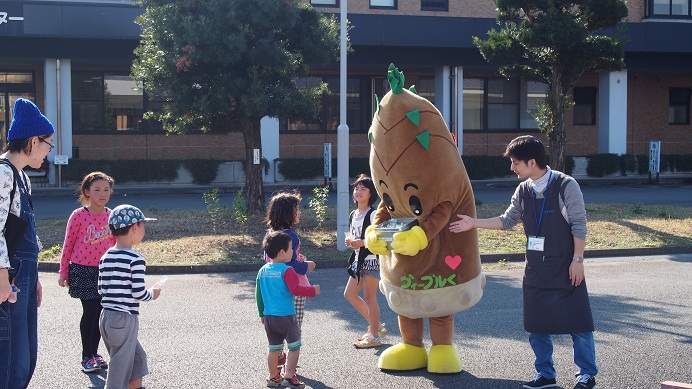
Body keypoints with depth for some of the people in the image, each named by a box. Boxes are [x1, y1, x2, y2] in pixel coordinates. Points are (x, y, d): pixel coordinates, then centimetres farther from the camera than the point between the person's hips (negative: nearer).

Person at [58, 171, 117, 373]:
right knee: (90, 311, -4)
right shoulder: (78, 215, -10)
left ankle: (94, 353, 22)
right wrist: (63, 271, 0)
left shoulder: (111, 216, 2)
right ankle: (86, 357, 9)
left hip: (105, 271, 4)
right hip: (83, 270, -4)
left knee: (99, 312, 8)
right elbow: (68, 245, -3)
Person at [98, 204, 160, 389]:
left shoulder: (105, 258, 7)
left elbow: (101, 289, 9)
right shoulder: (135, 260, -15)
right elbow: (138, 294, -17)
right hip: (125, 318, -8)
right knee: (120, 368, 2)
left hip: (106, 316, 8)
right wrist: (153, 293, 2)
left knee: (137, 357, 22)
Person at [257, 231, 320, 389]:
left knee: (274, 349, 17)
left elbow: (258, 294, 12)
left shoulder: (263, 271, 6)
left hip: (268, 317, 7)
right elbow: (295, 289, -24)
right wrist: (313, 290, -11)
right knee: (294, 347, 6)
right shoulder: (287, 271, -15)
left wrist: (262, 314, 21)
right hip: (286, 316, -7)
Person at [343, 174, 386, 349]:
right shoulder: (352, 215, 11)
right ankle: (376, 325, 23)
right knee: (349, 294, 11)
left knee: (369, 297, -3)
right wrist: (350, 241, 0)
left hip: (371, 259, -9)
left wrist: (361, 242, -25)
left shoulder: (373, 214, -12)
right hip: (358, 259, 9)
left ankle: (374, 336, 8)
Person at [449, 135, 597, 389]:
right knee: (536, 325, 9)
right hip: (536, 270, 6)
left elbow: (579, 225, -11)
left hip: (565, 268, -6)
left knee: (577, 323, -1)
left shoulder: (565, 185, -11)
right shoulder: (523, 191, 6)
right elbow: (507, 220, 12)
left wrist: (577, 260, -13)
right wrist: (474, 223, 7)